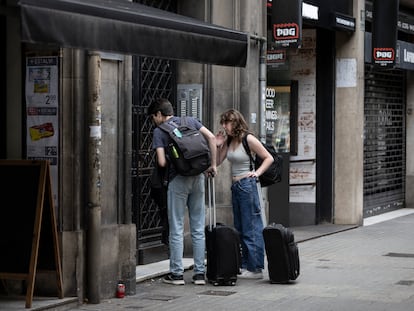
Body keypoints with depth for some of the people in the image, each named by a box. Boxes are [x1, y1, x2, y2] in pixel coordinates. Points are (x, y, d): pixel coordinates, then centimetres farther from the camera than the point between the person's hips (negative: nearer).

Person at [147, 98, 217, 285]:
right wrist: (213, 164, 5)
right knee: (198, 229, 8)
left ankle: (177, 273, 5)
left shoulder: (159, 131, -1)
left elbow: (162, 162, -10)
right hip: (198, 177, 4)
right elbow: (211, 138, 0)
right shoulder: (190, 121, 11)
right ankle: (200, 273, 9)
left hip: (178, 179, -4)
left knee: (176, 229, 3)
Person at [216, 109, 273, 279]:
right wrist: (218, 146, 1)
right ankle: (245, 266, 19)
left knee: (251, 228, -6)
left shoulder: (248, 139, -10)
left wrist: (257, 172, -14)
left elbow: (269, 158, -5)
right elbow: (217, 162, 13)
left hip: (247, 185, -9)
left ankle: (255, 268, -3)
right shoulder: (228, 141, 10)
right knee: (239, 229, 12)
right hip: (235, 187, 9)